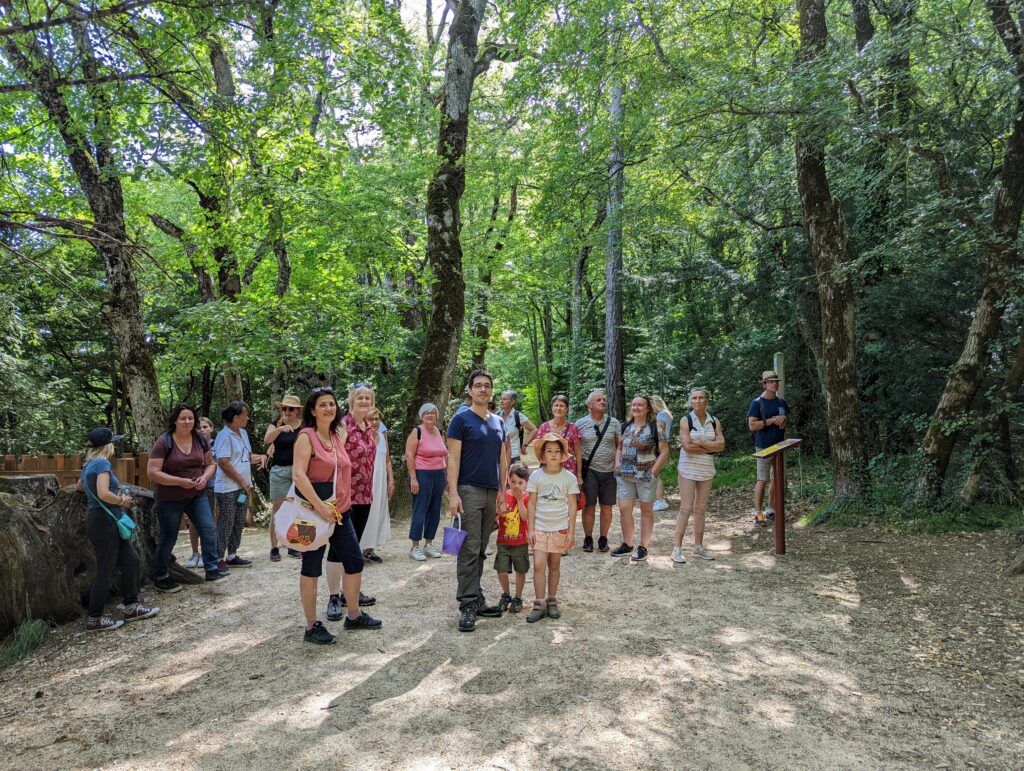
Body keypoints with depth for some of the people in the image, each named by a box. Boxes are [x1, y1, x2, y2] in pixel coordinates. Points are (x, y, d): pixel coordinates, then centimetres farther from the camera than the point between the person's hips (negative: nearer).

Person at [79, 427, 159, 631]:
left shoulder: (88, 465, 14)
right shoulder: (102, 463, -14)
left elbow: (80, 485, 34)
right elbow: (103, 494, -27)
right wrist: (122, 500, -9)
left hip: (107, 523, 10)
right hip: (104, 522, -10)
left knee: (131, 561, 12)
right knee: (105, 571, -1)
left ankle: (131, 607, 19)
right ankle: (95, 620, 9)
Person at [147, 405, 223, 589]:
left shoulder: (201, 439, 0)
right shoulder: (163, 442, -14)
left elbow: (211, 464, 8)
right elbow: (153, 472, -18)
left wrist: (205, 477, -14)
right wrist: (180, 481, -25)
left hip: (197, 495, 4)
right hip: (170, 499, -4)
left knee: (208, 529, -7)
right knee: (168, 539, 7)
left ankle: (212, 569, 3)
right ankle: (159, 577, 25)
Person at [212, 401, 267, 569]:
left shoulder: (243, 433, 13)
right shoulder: (225, 436, -14)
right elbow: (223, 462, -19)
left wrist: (261, 457, 1)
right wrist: (242, 482, -15)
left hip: (243, 487, 9)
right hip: (228, 488, -9)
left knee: (239, 523, 14)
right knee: (226, 524, -2)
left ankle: (232, 555, 24)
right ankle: (219, 558, 7)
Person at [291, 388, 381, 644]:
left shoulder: (338, 435, 11)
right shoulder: (306, 436, -11)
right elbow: (298, 474, -22)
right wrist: (319, 505, -26)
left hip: (340, 510, 7)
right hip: (314, 510, -7)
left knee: (354, 560, 11)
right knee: (312, 566, 3)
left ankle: (354, 615, 27)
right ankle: (312, 627, 14)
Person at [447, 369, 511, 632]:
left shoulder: (498, 422, 15)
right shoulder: (461, 420, -4)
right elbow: (453, 458, -8)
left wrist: (502, 491, 10)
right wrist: (453, 494, -15)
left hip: (492, 492, 6)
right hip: (469, 491, -6)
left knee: (480, 550, 12)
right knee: (469, 551, -4)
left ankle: (476, 599, 19)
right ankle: (468, 605, 1)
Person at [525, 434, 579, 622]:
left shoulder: (569, 477, -3)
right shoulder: (536, 476, -1)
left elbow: (572, 506, 0)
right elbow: (532, 504, 2)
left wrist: (571, 531, -2)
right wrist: (530, 529, -2)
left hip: (560, 528, 0)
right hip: (540, 527, 0)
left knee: (554, 565, 10)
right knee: (539, 565, -8)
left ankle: (552, 601, 24)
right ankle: (540, 604, 0)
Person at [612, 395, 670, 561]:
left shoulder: (655, 427, -7)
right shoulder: (626, 427, 9)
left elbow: (664, 452, -9)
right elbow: (620, 448, 20)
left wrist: (653, 471, -14)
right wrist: (617, 463, 3)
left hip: (645, 476, -5)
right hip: (625, 476, 5)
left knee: (646, 510, 6)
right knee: (624, 509, 4)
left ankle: (643, 547, 15)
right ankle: (627, 545, 19)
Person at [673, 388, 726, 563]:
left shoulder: (714, 422, 6)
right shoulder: (686, 421, -5)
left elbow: (721, 445, -7)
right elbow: (688, 447, -17)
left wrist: (698, 442, -15)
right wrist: (711, 447, -11)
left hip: (707, 470, 4)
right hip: (688, 469, -4)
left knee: (701, 509, 10)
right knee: (686, 509, -5)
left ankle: (698, 547, 20)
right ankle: (677, 548, -1)